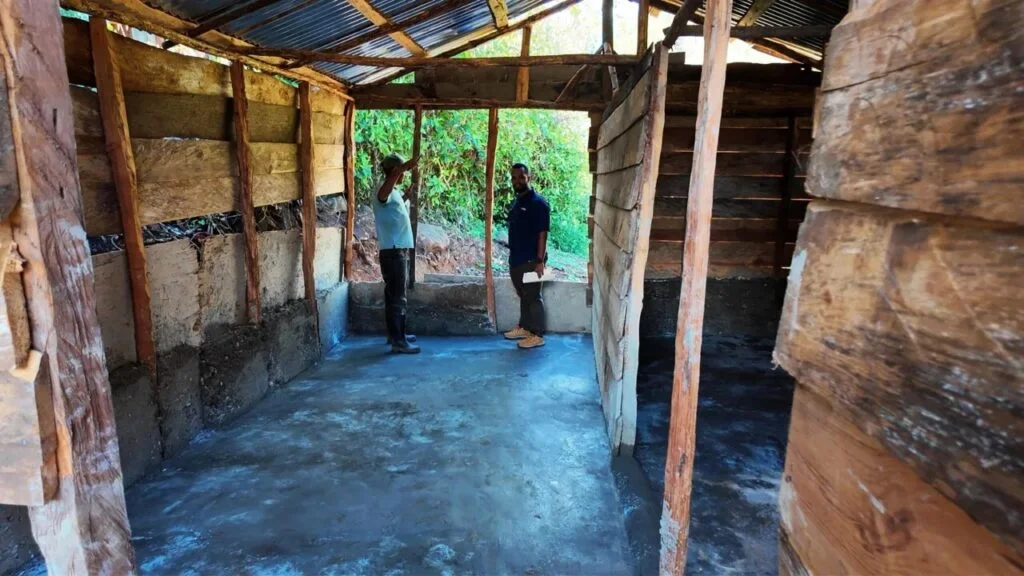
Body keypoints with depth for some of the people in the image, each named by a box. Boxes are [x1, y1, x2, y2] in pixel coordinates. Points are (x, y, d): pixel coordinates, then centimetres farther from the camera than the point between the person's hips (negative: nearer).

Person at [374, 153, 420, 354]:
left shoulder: (395, 191, 16)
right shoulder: (385, 191, -14)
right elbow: (383, 193, -42)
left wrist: (407, 197, 22)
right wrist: (402, 168, -53)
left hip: (400, 250, 10)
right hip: (392, 251, -10)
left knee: (397, 295, 17)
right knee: (397, 297, -7)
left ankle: (396, 334, 28)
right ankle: (398, 341, -3)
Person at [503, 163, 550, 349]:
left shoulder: (538, 203, -14)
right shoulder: (517, 202, 13)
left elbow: (542, 234, -17)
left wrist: (540, 261, -20)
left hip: (531, 260, -8)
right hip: (516, 260, 8)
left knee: (533, 297, -1)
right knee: (523, 296, 18)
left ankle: (537, 335, 8)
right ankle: (524, 327, 29)